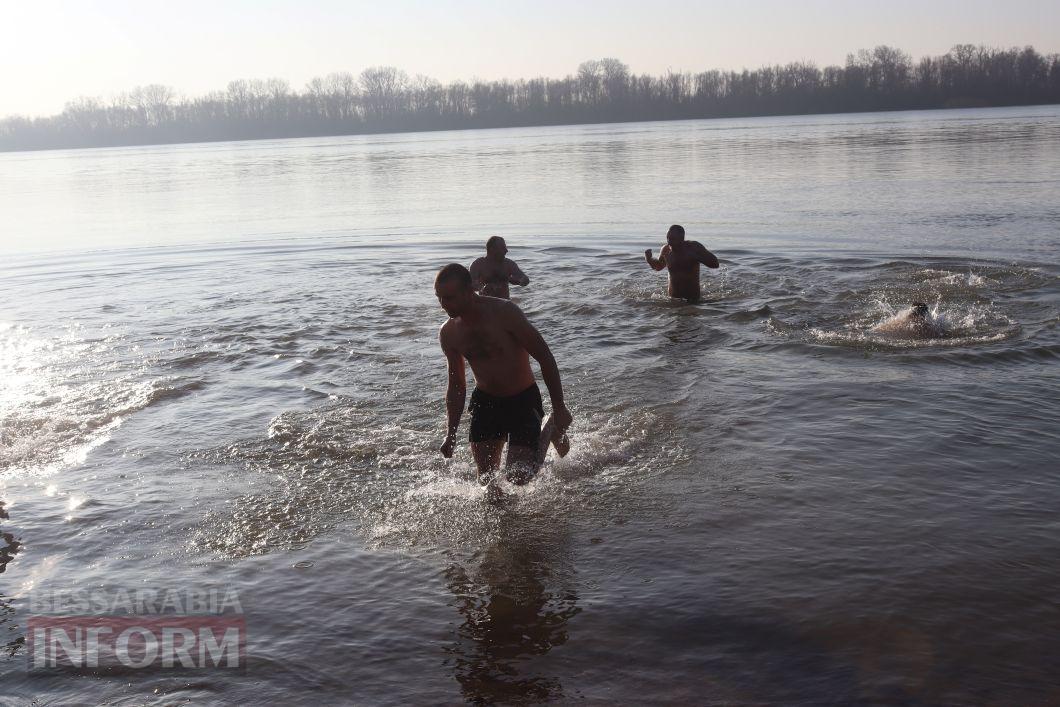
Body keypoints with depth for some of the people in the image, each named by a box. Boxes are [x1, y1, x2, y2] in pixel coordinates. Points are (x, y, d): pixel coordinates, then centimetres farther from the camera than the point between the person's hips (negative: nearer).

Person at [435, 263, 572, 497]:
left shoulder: (504, 313, -21)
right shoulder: (448, 334, -5)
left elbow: (545, 357, -16)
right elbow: (456, 386, 8)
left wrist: (559, 408, -17)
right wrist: (450, 434, 4)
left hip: (523, 400, -4)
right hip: (485, 402, 5)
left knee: (517, 476, -13)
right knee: (486, 479, 2)